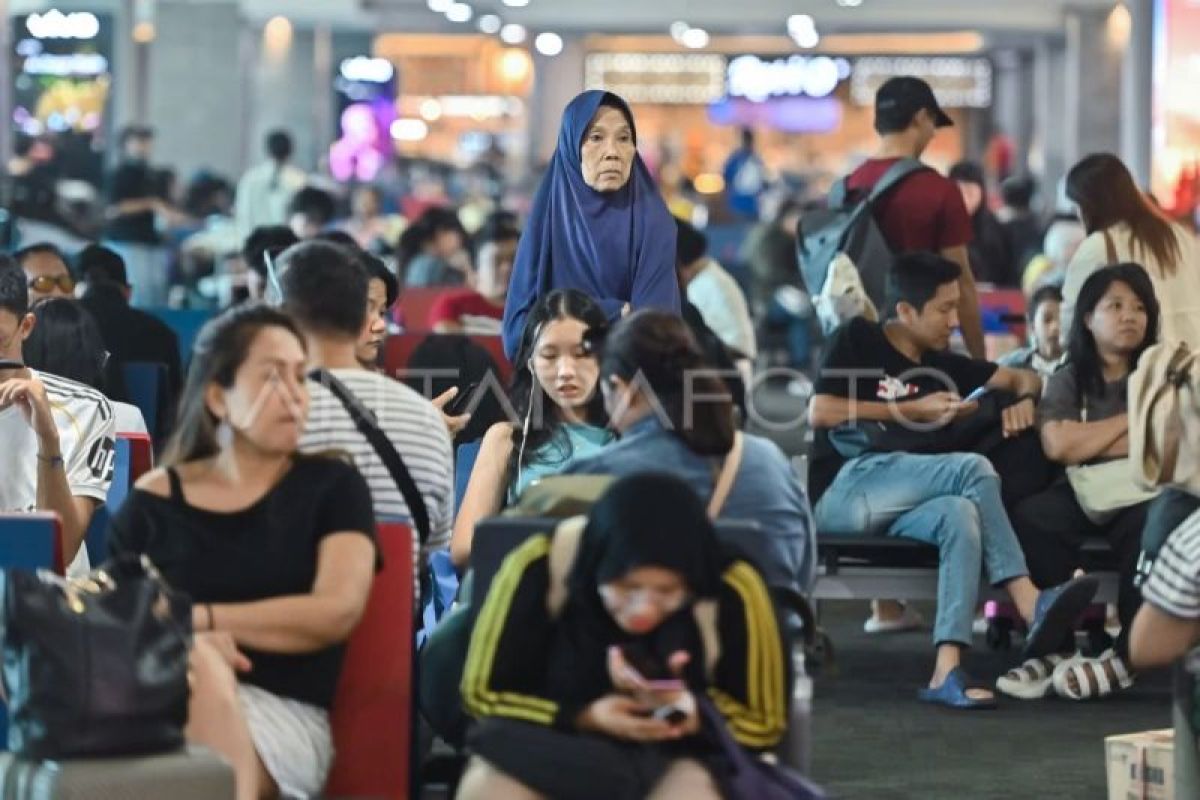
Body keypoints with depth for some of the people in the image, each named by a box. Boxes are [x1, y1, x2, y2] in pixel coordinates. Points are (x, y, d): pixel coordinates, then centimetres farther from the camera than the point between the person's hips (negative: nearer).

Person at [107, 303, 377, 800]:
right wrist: (186, 639, -15)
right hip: (167, 706, 0)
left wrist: (197, 620, -9)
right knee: (196, 663, -36)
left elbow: (337, 611, -5)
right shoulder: (154, 501, 14)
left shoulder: (331, 487, 10)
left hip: (286, 713, 0)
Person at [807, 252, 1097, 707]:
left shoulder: (940, 366, 22)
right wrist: (913, 410, -8)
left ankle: (947, 671, -43)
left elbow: (1021, 378, 25)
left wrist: (1023, 399, -1)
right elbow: (819, 413, -9)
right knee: (974, 469, -25)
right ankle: (1032, 608, -29)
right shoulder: (857, 341, 5)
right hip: (841, 489, -5)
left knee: (960, 513, -31)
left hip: (893, 507, 5)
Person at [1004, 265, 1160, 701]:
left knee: (1148, 524, -37)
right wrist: (1129, 421, -2)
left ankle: (1127, 656, -27)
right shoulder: (1068, 380, 9)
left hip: (1141, 492, -2)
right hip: (1083, 494, 2)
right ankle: (1055, 648, -22)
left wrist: (1086, 442, -3)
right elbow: (1058, 446, -7)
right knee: (1029, 519, -30)